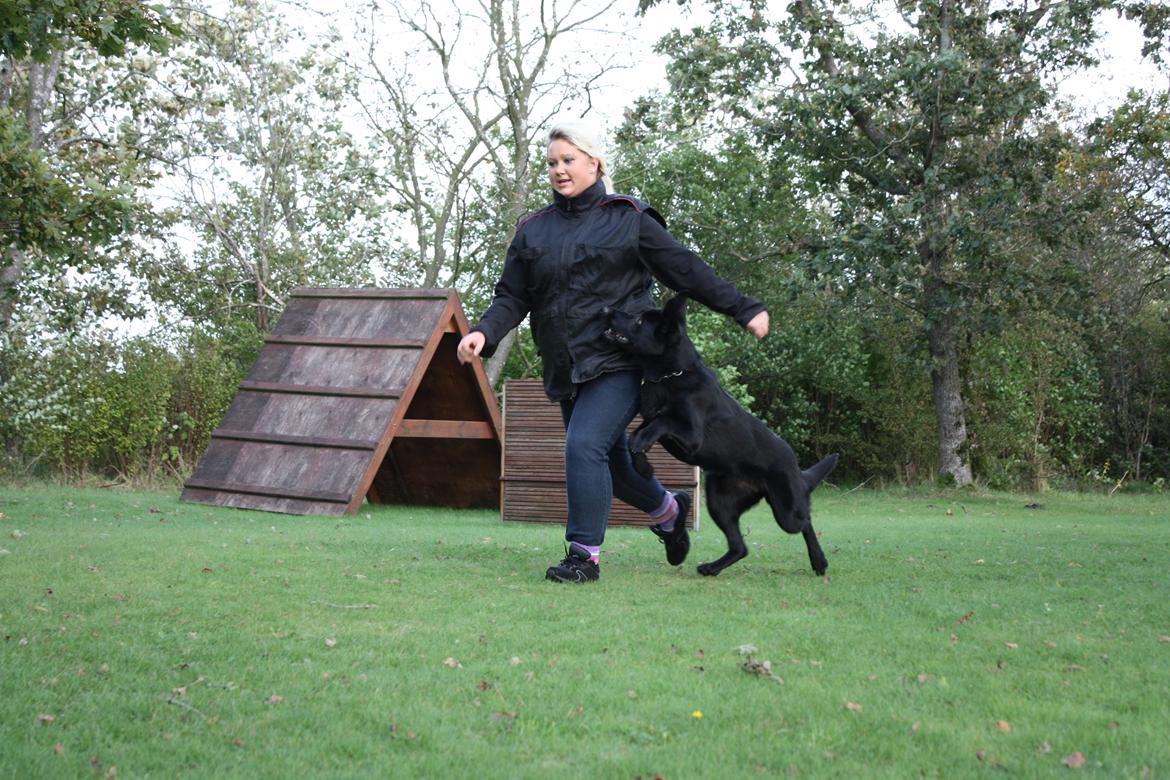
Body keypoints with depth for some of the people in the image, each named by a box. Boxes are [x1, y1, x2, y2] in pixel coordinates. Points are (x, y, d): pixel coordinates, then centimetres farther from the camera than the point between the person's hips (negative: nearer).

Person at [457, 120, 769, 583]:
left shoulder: (627, 218, 2)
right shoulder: (533, 230, 12)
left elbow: (685, 271, 5)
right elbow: (512, 296, 9)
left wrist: (744, 310, 4)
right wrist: (485, 333, -11)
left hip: (618, 358, -5)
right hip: (566, 368, 5)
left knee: (585, 446, -21)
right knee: (609, 459, 14)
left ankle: (583, 555, -13)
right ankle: (667, 510, 42)